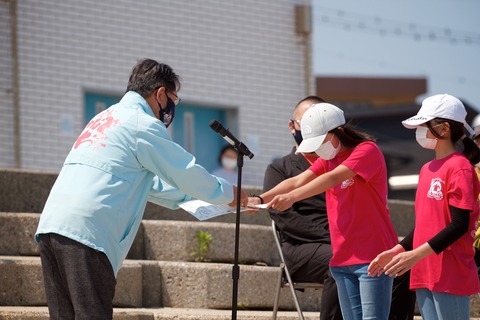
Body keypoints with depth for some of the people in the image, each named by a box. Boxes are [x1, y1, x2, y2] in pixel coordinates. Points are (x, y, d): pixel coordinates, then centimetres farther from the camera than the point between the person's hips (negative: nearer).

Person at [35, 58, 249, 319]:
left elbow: (149, 185, 37)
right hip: (86, 231, -9)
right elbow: (189, 174, 6)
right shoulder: (143, 124, 0)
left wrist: (189, 197, 41)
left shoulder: (104, 119, 27)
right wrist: (230, 194, 22)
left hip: (50, 226, 9)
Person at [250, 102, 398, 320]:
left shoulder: (368, 151, -9)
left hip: (372, 258, -7)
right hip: (342, 258, 7)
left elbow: (334, 178, -25)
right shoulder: (328, 158, 14)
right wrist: (260, 199, -15)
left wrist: (292, 197, -37)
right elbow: (298, 181, 1)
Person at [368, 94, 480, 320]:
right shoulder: (427, 169, 15)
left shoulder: (459, 167, -11)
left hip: (451, 276, -9)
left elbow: (459, 225, -17)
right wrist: (397, 251, 11)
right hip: (425, 274, 9)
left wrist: (416, 254, -21)